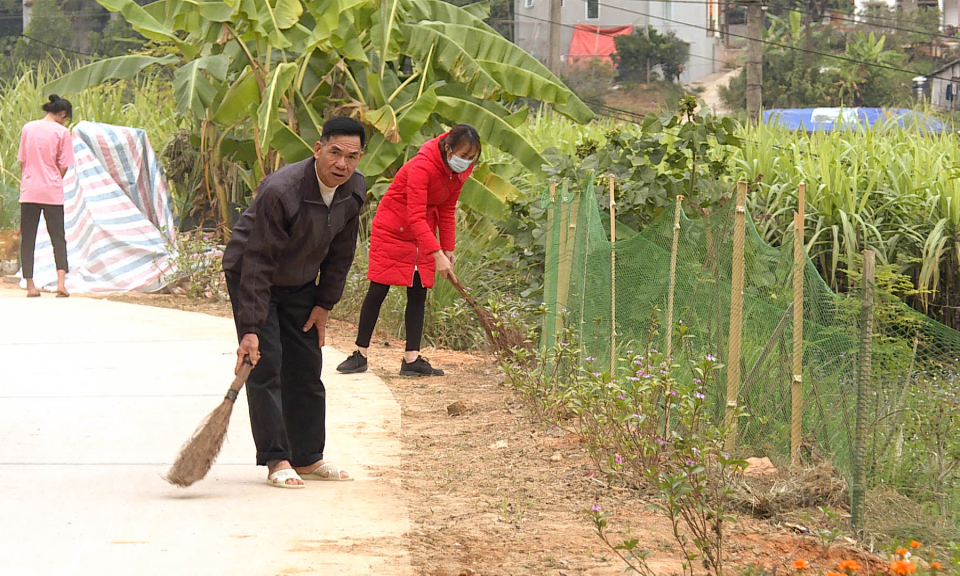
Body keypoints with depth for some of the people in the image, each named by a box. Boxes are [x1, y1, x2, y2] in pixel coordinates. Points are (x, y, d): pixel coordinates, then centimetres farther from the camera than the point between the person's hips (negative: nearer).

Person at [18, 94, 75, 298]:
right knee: (58, 238, 4)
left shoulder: (28, 128, 4)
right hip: (52, 192, -2)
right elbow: (63, 166, -5)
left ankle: (30, 286, 2)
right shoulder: (62, 132, -5)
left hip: (29, 191, 2)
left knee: (27, 239, 6)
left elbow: (22, 161, 7)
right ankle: (61, 283, -11)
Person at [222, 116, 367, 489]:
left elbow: (341, 252, 4)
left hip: (299, 283, 7)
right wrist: (250, 329, -34)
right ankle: (276, 461, -10)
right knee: (265, 364, -12)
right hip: (248, 275, -7)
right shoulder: (280, 191, -34)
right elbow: (258, 262, -32)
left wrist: (324, 304, 3)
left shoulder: (355, 191, -12)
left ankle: (307, 458, 14)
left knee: (307, 368, 6)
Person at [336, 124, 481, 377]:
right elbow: (415, 217, -33)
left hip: (423, 234, 7)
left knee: (418, 294, 2)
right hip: (392, 230, -7)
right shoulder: (422, 167, -30)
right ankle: (360, 355, 5)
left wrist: (447, 249, 4)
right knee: (378, 290, -3)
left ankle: (412, 359, 2)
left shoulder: (459, 171, -7)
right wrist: (437, 254, -38)